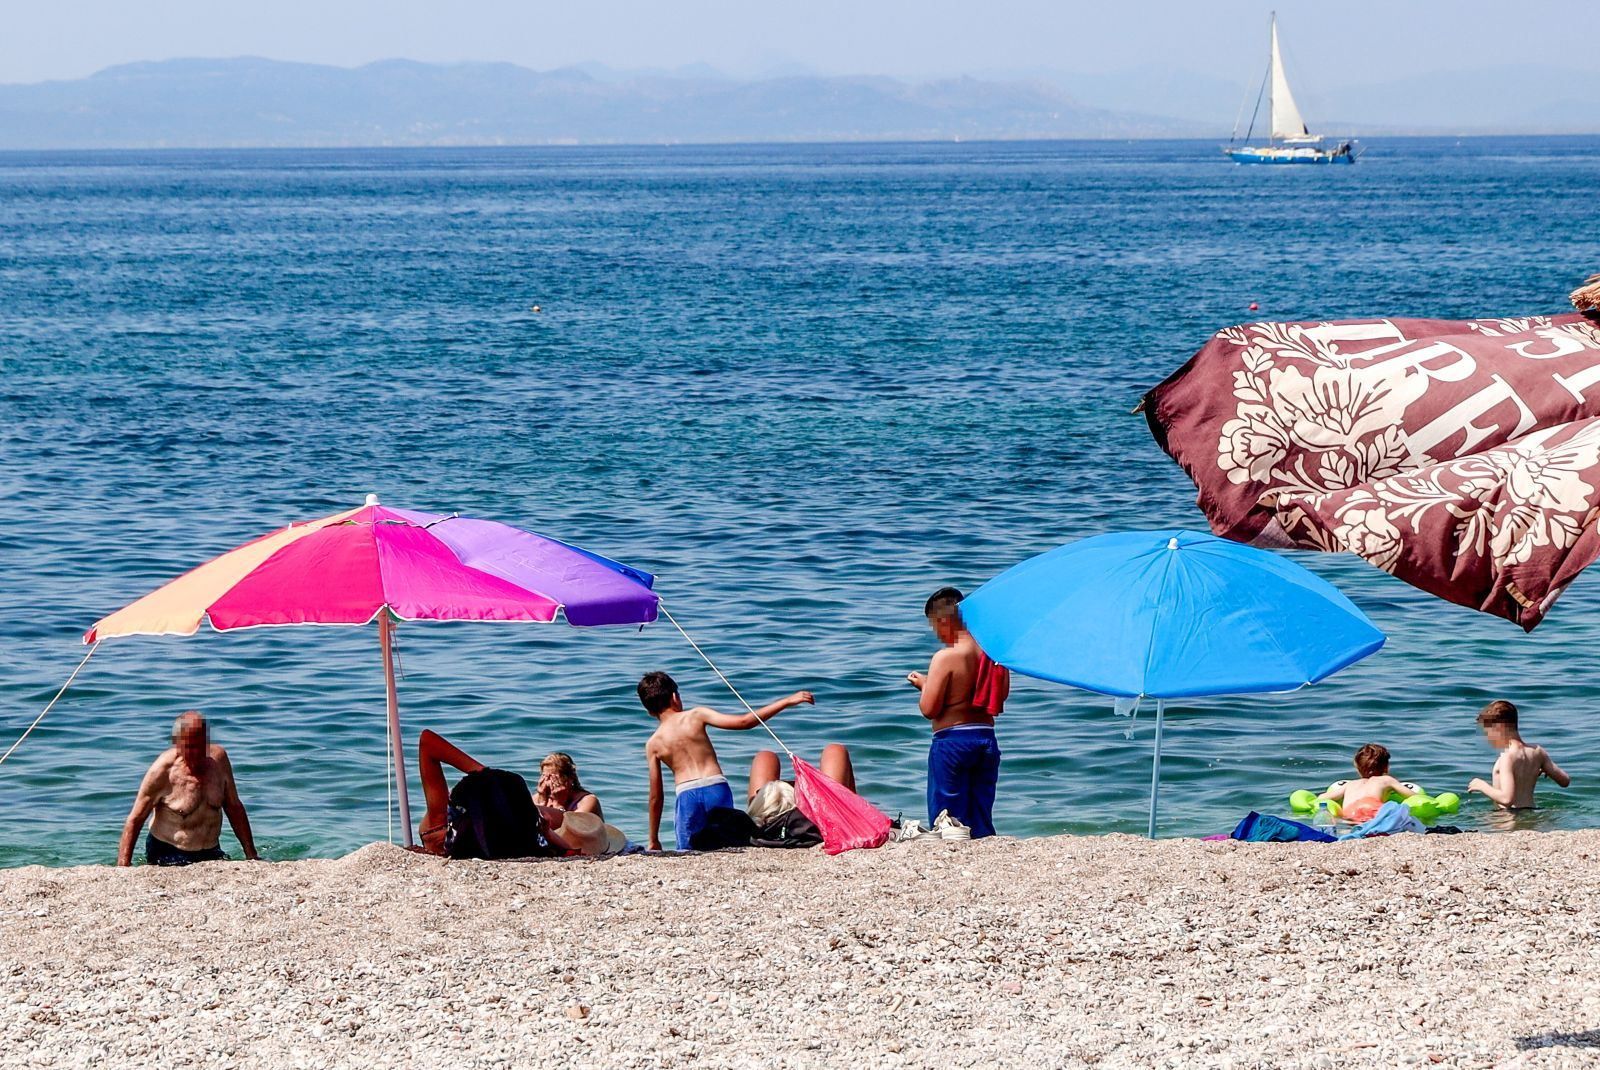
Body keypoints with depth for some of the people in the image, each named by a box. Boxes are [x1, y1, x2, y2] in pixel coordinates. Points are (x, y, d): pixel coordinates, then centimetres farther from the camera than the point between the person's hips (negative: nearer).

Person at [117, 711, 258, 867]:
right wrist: (123, 866, -18)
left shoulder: (218, 758, -1)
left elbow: (234, 808, 10)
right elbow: (135, 819, -10)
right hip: (167, 855, -4)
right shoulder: (163, 770, -15)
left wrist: (252, 856, 11)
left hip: (211, 853, 4)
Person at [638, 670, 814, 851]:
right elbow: (744, 722, -3)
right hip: (717, 788, -1)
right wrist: (786, 702, 2)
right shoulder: (695, 716, 4)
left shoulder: (653, 745, 9)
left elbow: (655, 797, 11)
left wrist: (654, 841, 19)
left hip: (686, 795, 1)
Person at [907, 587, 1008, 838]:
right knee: (982, 821, 12)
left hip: (952, 741, -6)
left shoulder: (945, 658, -16)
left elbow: (929, 709, -16)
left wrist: (923, 684, 3)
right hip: (987, 738, 6)